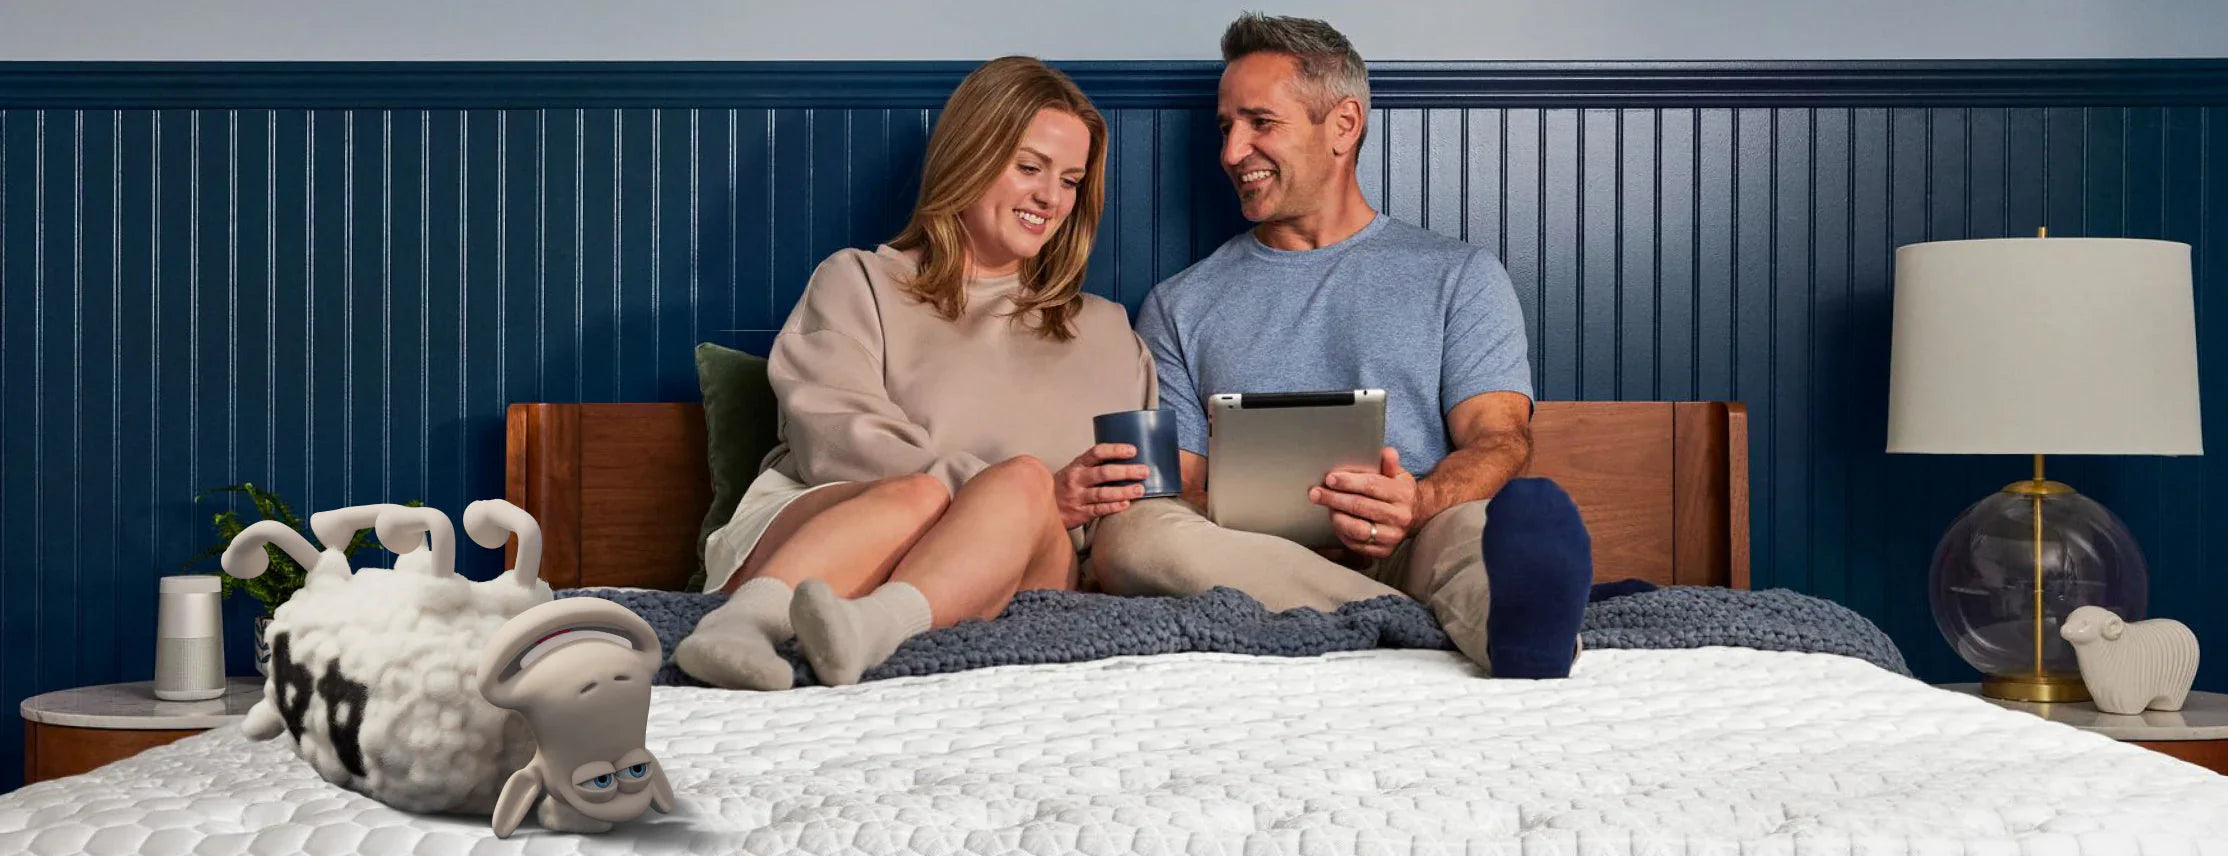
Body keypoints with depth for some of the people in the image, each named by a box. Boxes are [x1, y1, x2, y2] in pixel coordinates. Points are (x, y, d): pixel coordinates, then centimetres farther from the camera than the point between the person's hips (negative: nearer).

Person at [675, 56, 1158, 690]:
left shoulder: (1108, 335, 28)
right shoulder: (859, 282, 17)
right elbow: (837, 442, -1)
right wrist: (1029, 494, -12)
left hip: (988, 588, 2)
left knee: (1025, 480, -30)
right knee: (919, 495, -34)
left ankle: (870, 626, -54)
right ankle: (744, 618, -57)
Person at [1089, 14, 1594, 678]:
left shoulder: (1459, 276, 18)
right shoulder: (1179, 306, 22)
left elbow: (1499, 439, 4)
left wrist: (1417, 504, -21)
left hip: (1415, 549, -1)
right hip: (1247, 561, 1)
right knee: (1130, 534, -34)